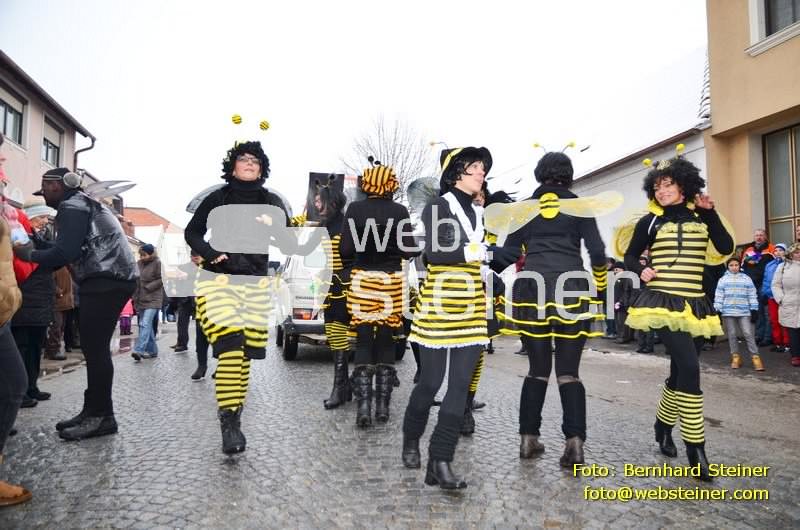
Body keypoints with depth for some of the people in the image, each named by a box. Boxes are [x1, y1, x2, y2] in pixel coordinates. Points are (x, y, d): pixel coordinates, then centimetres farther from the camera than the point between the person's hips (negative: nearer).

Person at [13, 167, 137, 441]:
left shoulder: (71, 207, -8)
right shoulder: (83, 204, 24)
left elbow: (64, 253, -17)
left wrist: (28, 254, -2)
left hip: (106, 281, -10)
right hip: (110, 279, 10)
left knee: (95, 348, -8)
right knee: (95, 346, 11)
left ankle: (102, 416, -3)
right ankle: (94, 410, 17)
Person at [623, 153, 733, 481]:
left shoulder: (701, 217, 9)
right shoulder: (651, 221, 2)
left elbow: (726, 248, -1)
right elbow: (630, 257, 8)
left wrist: (711, 213, -6)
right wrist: (641, 272, -13)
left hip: (695, 304, 4)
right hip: (663, 302, -4)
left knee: (681, 372, 12)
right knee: (689, 368, -17)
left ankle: (663, 425, 34)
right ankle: (695, 446, -9)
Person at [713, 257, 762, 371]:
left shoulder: (746, 279, 5)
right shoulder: (723, 280, 6)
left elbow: (752, 295, 5)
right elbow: (719, 296, 5)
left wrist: (754, 310, 0)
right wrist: (717, 310, -1)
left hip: (744, 312, -1)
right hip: (728, 312, 1)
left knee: (748, 334, -5)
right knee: (732, 335, 6)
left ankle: (755, 357, -1)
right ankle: (735, 357, 15)